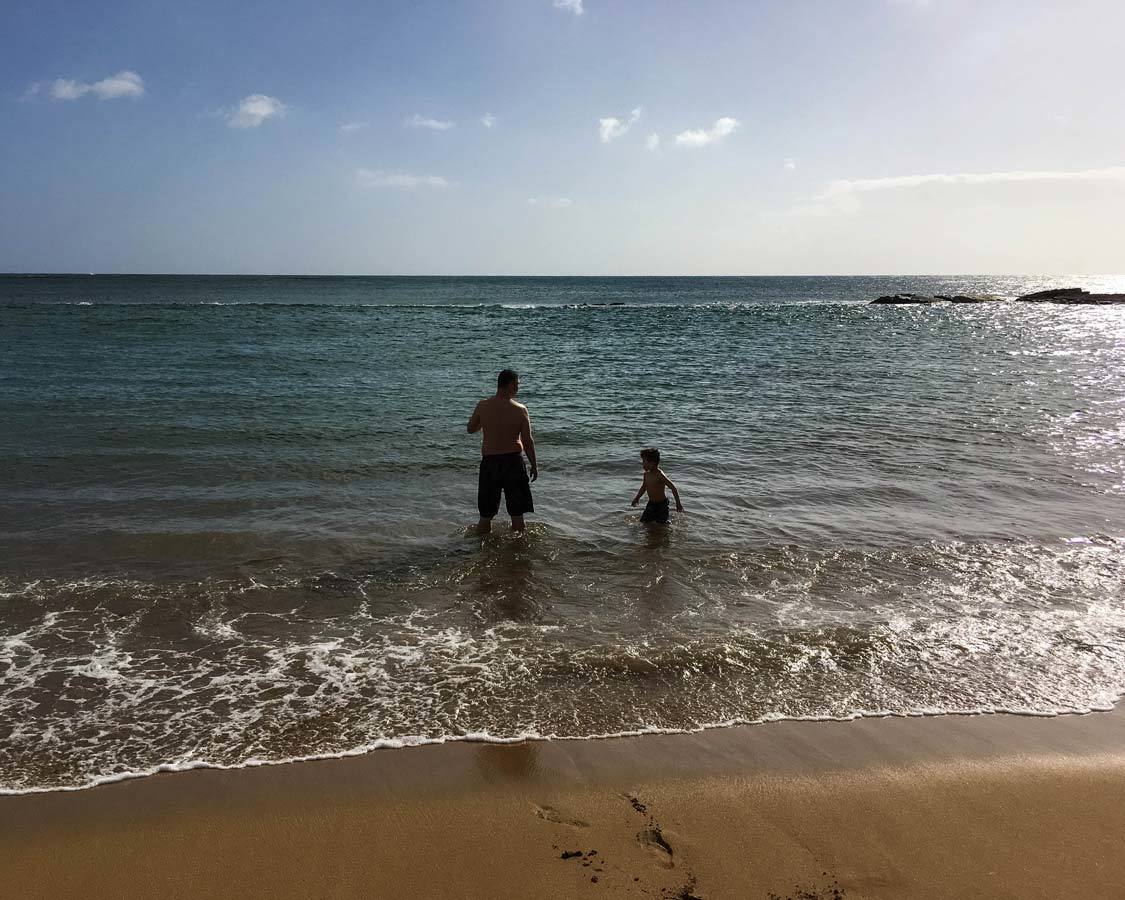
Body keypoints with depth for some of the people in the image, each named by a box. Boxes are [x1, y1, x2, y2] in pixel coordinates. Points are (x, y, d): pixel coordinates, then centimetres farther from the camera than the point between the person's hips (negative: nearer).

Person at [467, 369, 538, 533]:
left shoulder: (482, 406, -5)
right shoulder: (520, 410, -11)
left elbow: (471, 429, 9)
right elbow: (528, 442, -9)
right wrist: (534, 466, 3)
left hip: (489, 461, 2)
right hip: (513, 460, -2)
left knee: (486, 515, 12)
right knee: (517, 514, 12)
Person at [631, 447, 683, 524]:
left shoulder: (660, 475, -25)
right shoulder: (646, 474, -2)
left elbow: (673, 488, -23)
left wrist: (678, 503, -22)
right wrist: (637, 498, 21)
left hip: (661, 504, -7)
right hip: (651, 503, 7)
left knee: (661, 524, 0)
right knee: (643, 521, 13)